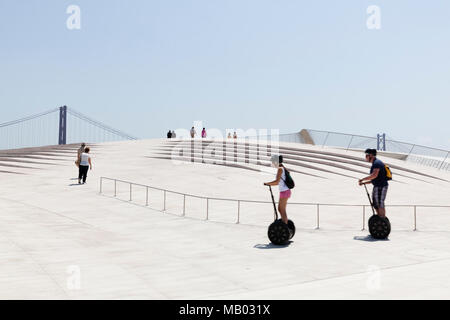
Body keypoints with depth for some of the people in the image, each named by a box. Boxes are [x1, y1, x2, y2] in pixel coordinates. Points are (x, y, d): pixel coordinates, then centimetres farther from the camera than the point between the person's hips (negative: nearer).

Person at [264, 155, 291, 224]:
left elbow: (277, 181, -27)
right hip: (285, 191, 9)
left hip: (284, 192, -9)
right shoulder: (283, 168, 14)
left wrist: (267, 183, -17)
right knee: (280, 209, 16)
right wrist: (270, 184, 14)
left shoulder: (280, 169, -15)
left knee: (282, 210, -2)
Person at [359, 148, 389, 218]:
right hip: (377, 187, 10)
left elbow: (374, 175, -26)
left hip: (380, 187, -10)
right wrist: (364, 183, 16)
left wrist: (363, 179, -19)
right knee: (376, 205, 12)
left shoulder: (377, 163, -11)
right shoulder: (375, 163, 20)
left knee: (380, 205, -9)